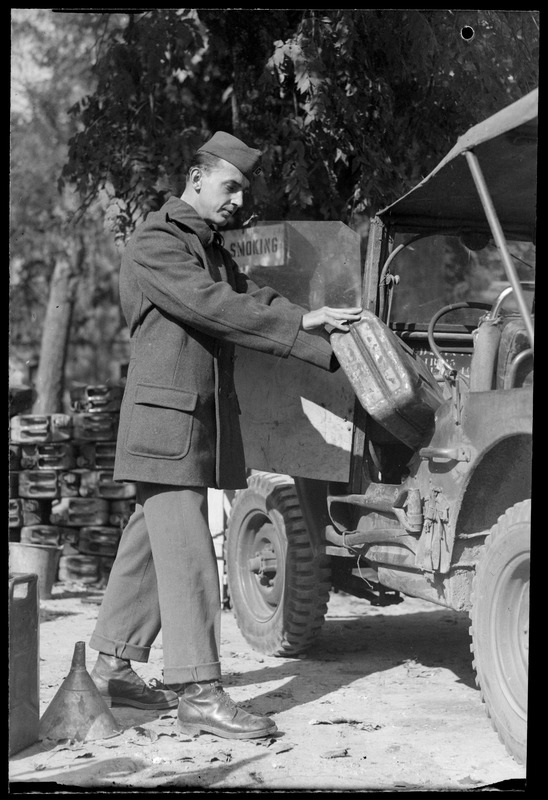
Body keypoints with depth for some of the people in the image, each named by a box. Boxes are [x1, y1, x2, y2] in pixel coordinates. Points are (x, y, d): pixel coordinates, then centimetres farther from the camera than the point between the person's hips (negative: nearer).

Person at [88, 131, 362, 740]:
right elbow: (210, 306, -20)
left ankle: (113, 667, 20)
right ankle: (197, 694, -14)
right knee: (186, 550, -12)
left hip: (205, 414, 9)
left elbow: (253, 304, 13)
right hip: (165, 415, -9)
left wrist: (332, 349, 2)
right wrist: (301, 319, -21)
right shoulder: (153, 243, -9)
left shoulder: (215, 250, 21)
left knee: (150, 541, 12)